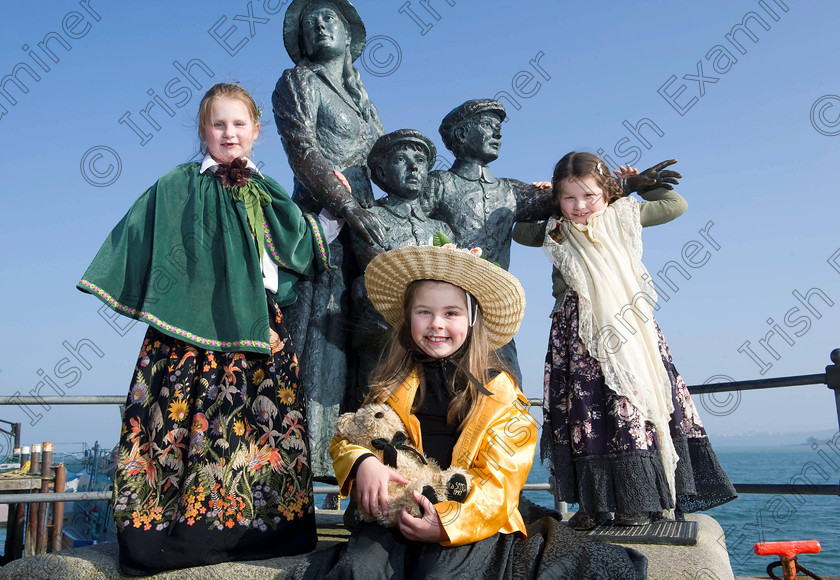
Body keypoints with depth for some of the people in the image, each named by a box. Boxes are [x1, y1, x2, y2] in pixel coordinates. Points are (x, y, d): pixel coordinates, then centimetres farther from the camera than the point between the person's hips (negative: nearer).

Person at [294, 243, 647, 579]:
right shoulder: (392, 384, 9)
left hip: (472, 518, -1)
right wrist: (362, 463, -18)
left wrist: (449, 523, -21)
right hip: (396, 512, 2)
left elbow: (499, 478, -7)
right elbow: (347, 437, 7)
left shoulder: (498, 390, -1)